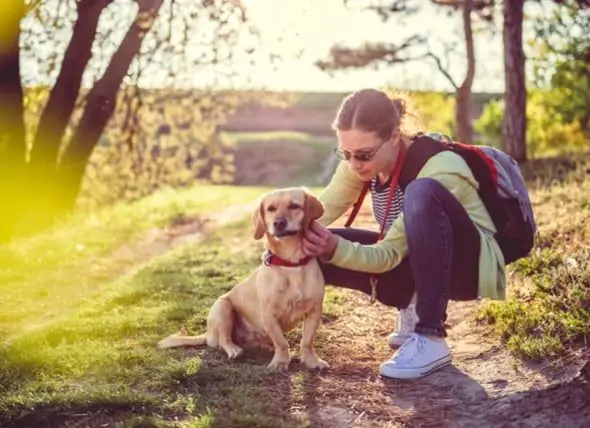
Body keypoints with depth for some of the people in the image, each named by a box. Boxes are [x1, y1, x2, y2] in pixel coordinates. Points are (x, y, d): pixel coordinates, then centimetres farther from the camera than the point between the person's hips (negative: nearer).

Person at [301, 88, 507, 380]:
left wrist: (337, 249, -45)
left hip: (471, 264, -7)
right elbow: (317, 212, -12)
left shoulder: (439, 168, -30)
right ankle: (413, 308, 6)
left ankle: (430, 339, -31)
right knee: (315, 250, -13)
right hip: (419, 262, 7)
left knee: (422, 193, -38)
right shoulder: (361, 162, -10)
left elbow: (390, 254, -30)